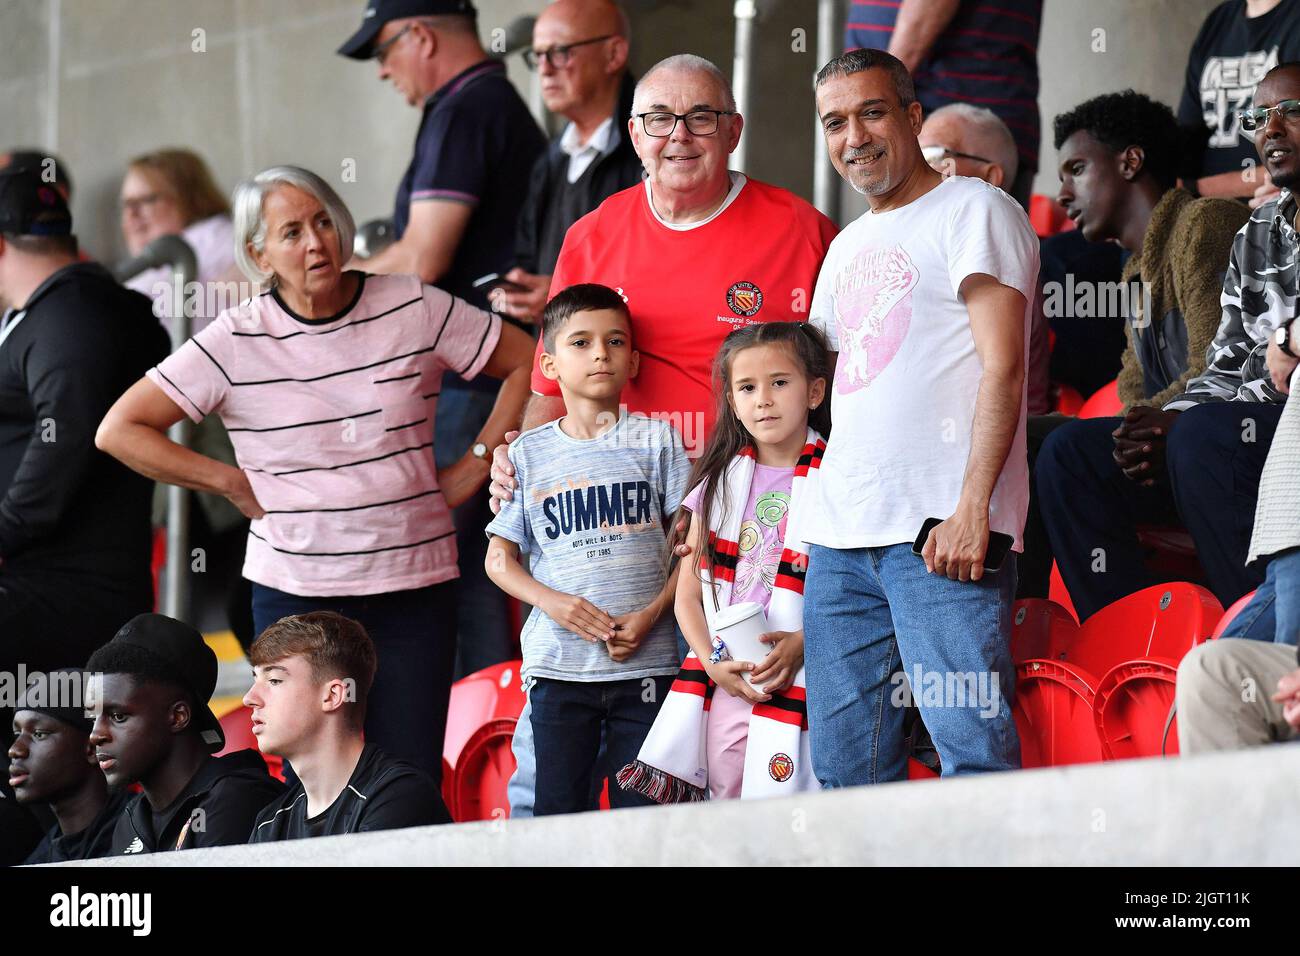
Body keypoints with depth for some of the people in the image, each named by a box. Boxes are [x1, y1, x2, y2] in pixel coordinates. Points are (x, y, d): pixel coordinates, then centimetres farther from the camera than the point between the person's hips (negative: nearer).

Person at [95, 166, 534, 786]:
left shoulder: (413, 309, 1)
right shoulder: (236, 342, -3)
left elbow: (528, 364, 11)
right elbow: (119, 430, -1)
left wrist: (474, 467, 6)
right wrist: (235, 484, -2)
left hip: (416, 581, 1)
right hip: (296, 590, -1)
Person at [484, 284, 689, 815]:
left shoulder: (655, 441, 4)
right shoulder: (529, 453, 7)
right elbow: (500, 557, 10)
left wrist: (652, 615, -11)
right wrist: (552, 602, -8)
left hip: (645, 662, -1)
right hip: (558, 665, 1)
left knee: (642, 814, -1)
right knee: (557, 813, -1)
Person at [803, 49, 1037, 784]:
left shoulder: (974, 211, 1)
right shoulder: (848, 246, 25)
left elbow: (1002, 368, -9)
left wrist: (972, 508, -18)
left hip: (942, 530, -8)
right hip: (840, 535, 8)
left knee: (972, 745, -15)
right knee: (844, 768, 3)